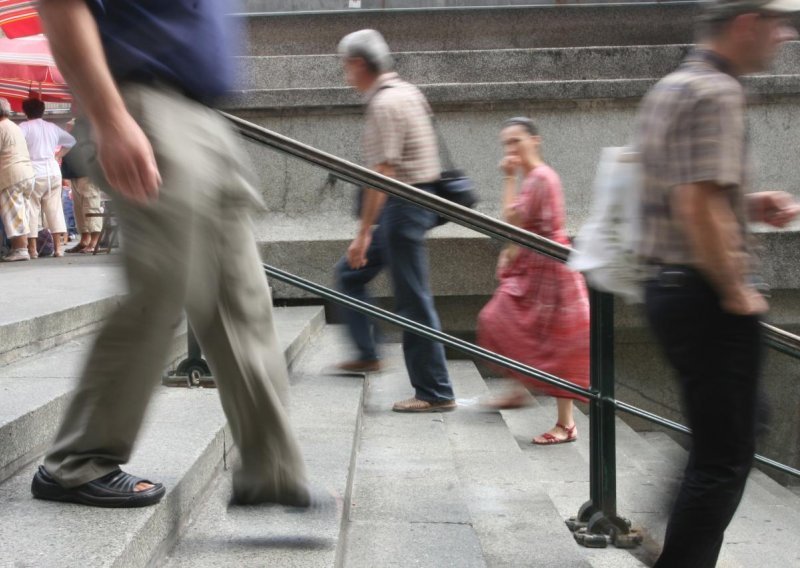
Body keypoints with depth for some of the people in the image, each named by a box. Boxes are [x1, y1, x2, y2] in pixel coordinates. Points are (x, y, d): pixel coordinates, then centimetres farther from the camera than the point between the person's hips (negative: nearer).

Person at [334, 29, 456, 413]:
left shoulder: (385, 104, -17)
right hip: (418, 197, 10)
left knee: (414, 301, -6)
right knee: (349, 272, 19)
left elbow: (383, 172, -23)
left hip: (403, 204, -10)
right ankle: (367, 354, 25)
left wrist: (364, 233, -22)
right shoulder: (406, 91, 13)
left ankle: (436, 393, 0)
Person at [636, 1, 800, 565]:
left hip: (669, 284, 10)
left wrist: (748, 204, 13)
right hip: (708, 296, -10)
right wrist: (737, 293, -16)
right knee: (724, 459, -1)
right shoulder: (716, 93, -17)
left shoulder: (669, 88, 14)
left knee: (727, 432, 23)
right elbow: (698, 207, -25)